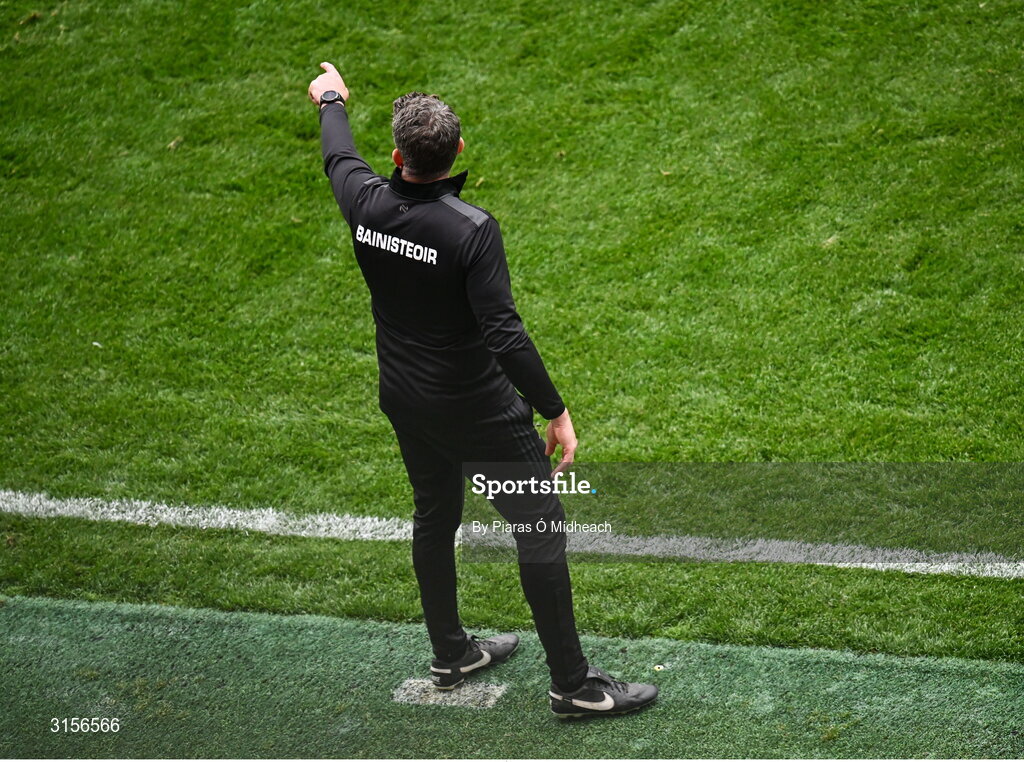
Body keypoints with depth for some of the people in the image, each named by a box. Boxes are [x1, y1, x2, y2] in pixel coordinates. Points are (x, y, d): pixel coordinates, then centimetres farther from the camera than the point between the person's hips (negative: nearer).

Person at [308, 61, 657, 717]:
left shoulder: (366, 203, -10)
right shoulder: (472, 229, -27)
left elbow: (339, 156, 14)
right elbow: (505, 334, -29)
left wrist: (332, 101, 35)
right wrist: (556, 411, -21)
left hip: (404, 403, 7)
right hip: (477, 410, -7)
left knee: (435, 518, 24)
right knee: (542, 528, 3)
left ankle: (450, 654, 40)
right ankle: (573, 683, 9)